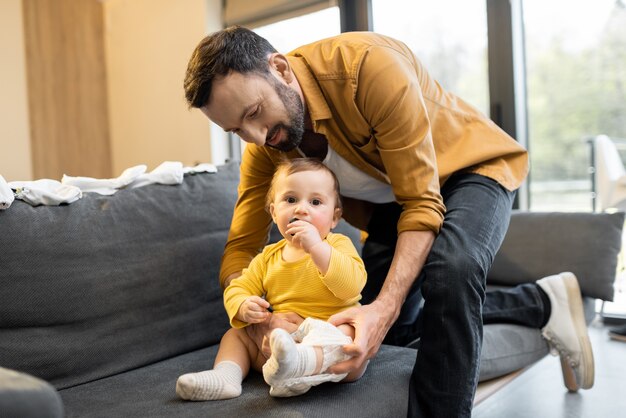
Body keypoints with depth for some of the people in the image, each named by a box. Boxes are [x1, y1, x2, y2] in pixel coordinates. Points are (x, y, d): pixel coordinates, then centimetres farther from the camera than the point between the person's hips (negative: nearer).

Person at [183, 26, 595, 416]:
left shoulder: (368, 64, -35)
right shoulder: (265, 149, -16)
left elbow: (423, 204, -33)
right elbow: (240, 249, -14)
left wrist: (384, 307, -44)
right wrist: (259, 320, -35)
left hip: (470, 164, -6)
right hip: (391, 195, 7)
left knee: (449, 268, -38)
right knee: (391, 327, 6)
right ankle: (541, 303, 13)